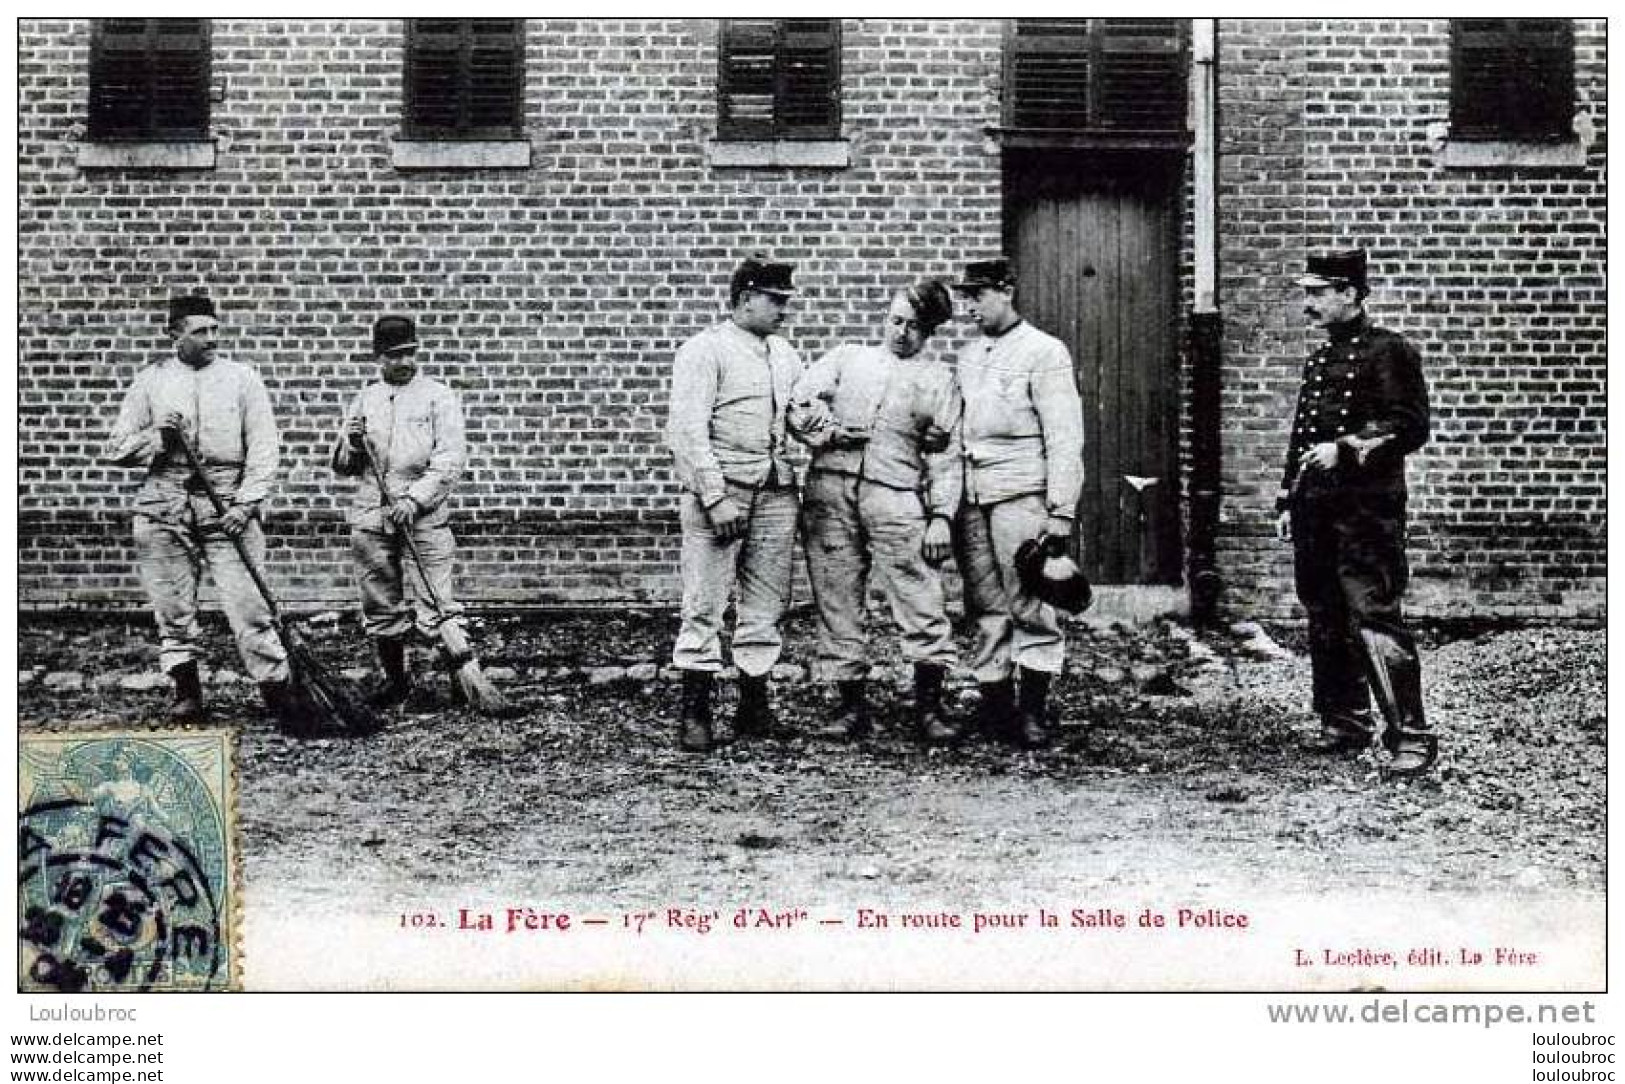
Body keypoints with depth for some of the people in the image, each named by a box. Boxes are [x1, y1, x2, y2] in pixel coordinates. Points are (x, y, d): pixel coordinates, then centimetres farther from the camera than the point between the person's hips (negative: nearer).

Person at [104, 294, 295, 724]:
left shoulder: (242, 378, 6)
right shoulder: (150, 381, 9)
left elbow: (263, 449, 0)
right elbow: (116, 448, 11)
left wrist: (246, 504, -12)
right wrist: (157, 439, -9)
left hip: (228, 503, -2)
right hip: (164, 506, 2)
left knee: (248, 603, -7)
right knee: (173, 607, 5)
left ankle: (277, 689, -2)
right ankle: (187, 692, 16)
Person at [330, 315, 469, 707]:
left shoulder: (438, 396, 2)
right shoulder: (364, 400, 14)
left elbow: (450, 460, -7)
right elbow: (341, 467, 19)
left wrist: (414, 499, -18)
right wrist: (352, 444, -4)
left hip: (424, 517, -4)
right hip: (371, 519, 4)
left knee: (435, 606, -9)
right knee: (381, 608, 10)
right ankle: (395, 678, 24)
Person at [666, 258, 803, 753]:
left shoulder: (786, 354, 18)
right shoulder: (705, 350, -4)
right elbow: (688, 431, -11)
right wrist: (716, 498, -18)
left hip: (777, 491, 6)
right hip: (719, 489, -6)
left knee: (767, 605, 7)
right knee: (704, 605, -5)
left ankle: (754, 704, 14)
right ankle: (695, 712, -1)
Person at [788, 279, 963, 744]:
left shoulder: (939, 379, 14)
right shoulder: (847, 357, 19)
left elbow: (946, 455, 7)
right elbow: (798, 404, 9)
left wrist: (941, 517, -2)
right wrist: (829, 432, -8)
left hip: (896, 496, -2)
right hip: (829, 491, 2)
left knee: (922, 602, -8)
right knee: (837, 601, 3)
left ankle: (929, 707, -1)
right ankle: (851, 705, 11)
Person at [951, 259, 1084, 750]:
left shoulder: (1044, 352, -2)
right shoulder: (969, 355, 17)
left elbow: (1064, 439, -7)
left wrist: (1062, 511, -13)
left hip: (1021, 494, -6)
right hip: (971, 498, 6)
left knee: (1029, 607, -7)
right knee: (986, 610, 6)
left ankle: (1033, 713, -2)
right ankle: (995, 705, 11)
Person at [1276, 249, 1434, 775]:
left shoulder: (1389, 351, -4)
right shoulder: (1319, 358, 20)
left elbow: (1410, 425, -12)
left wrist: (1345, 449, -21)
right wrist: (1288, 502, 21)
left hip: (1366, 509, -8)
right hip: (1316, 510, 8)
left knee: (1374, 619, -12)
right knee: (1325, 621, 10)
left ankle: (1411, 735, -9)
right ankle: (1345, 722, 21)